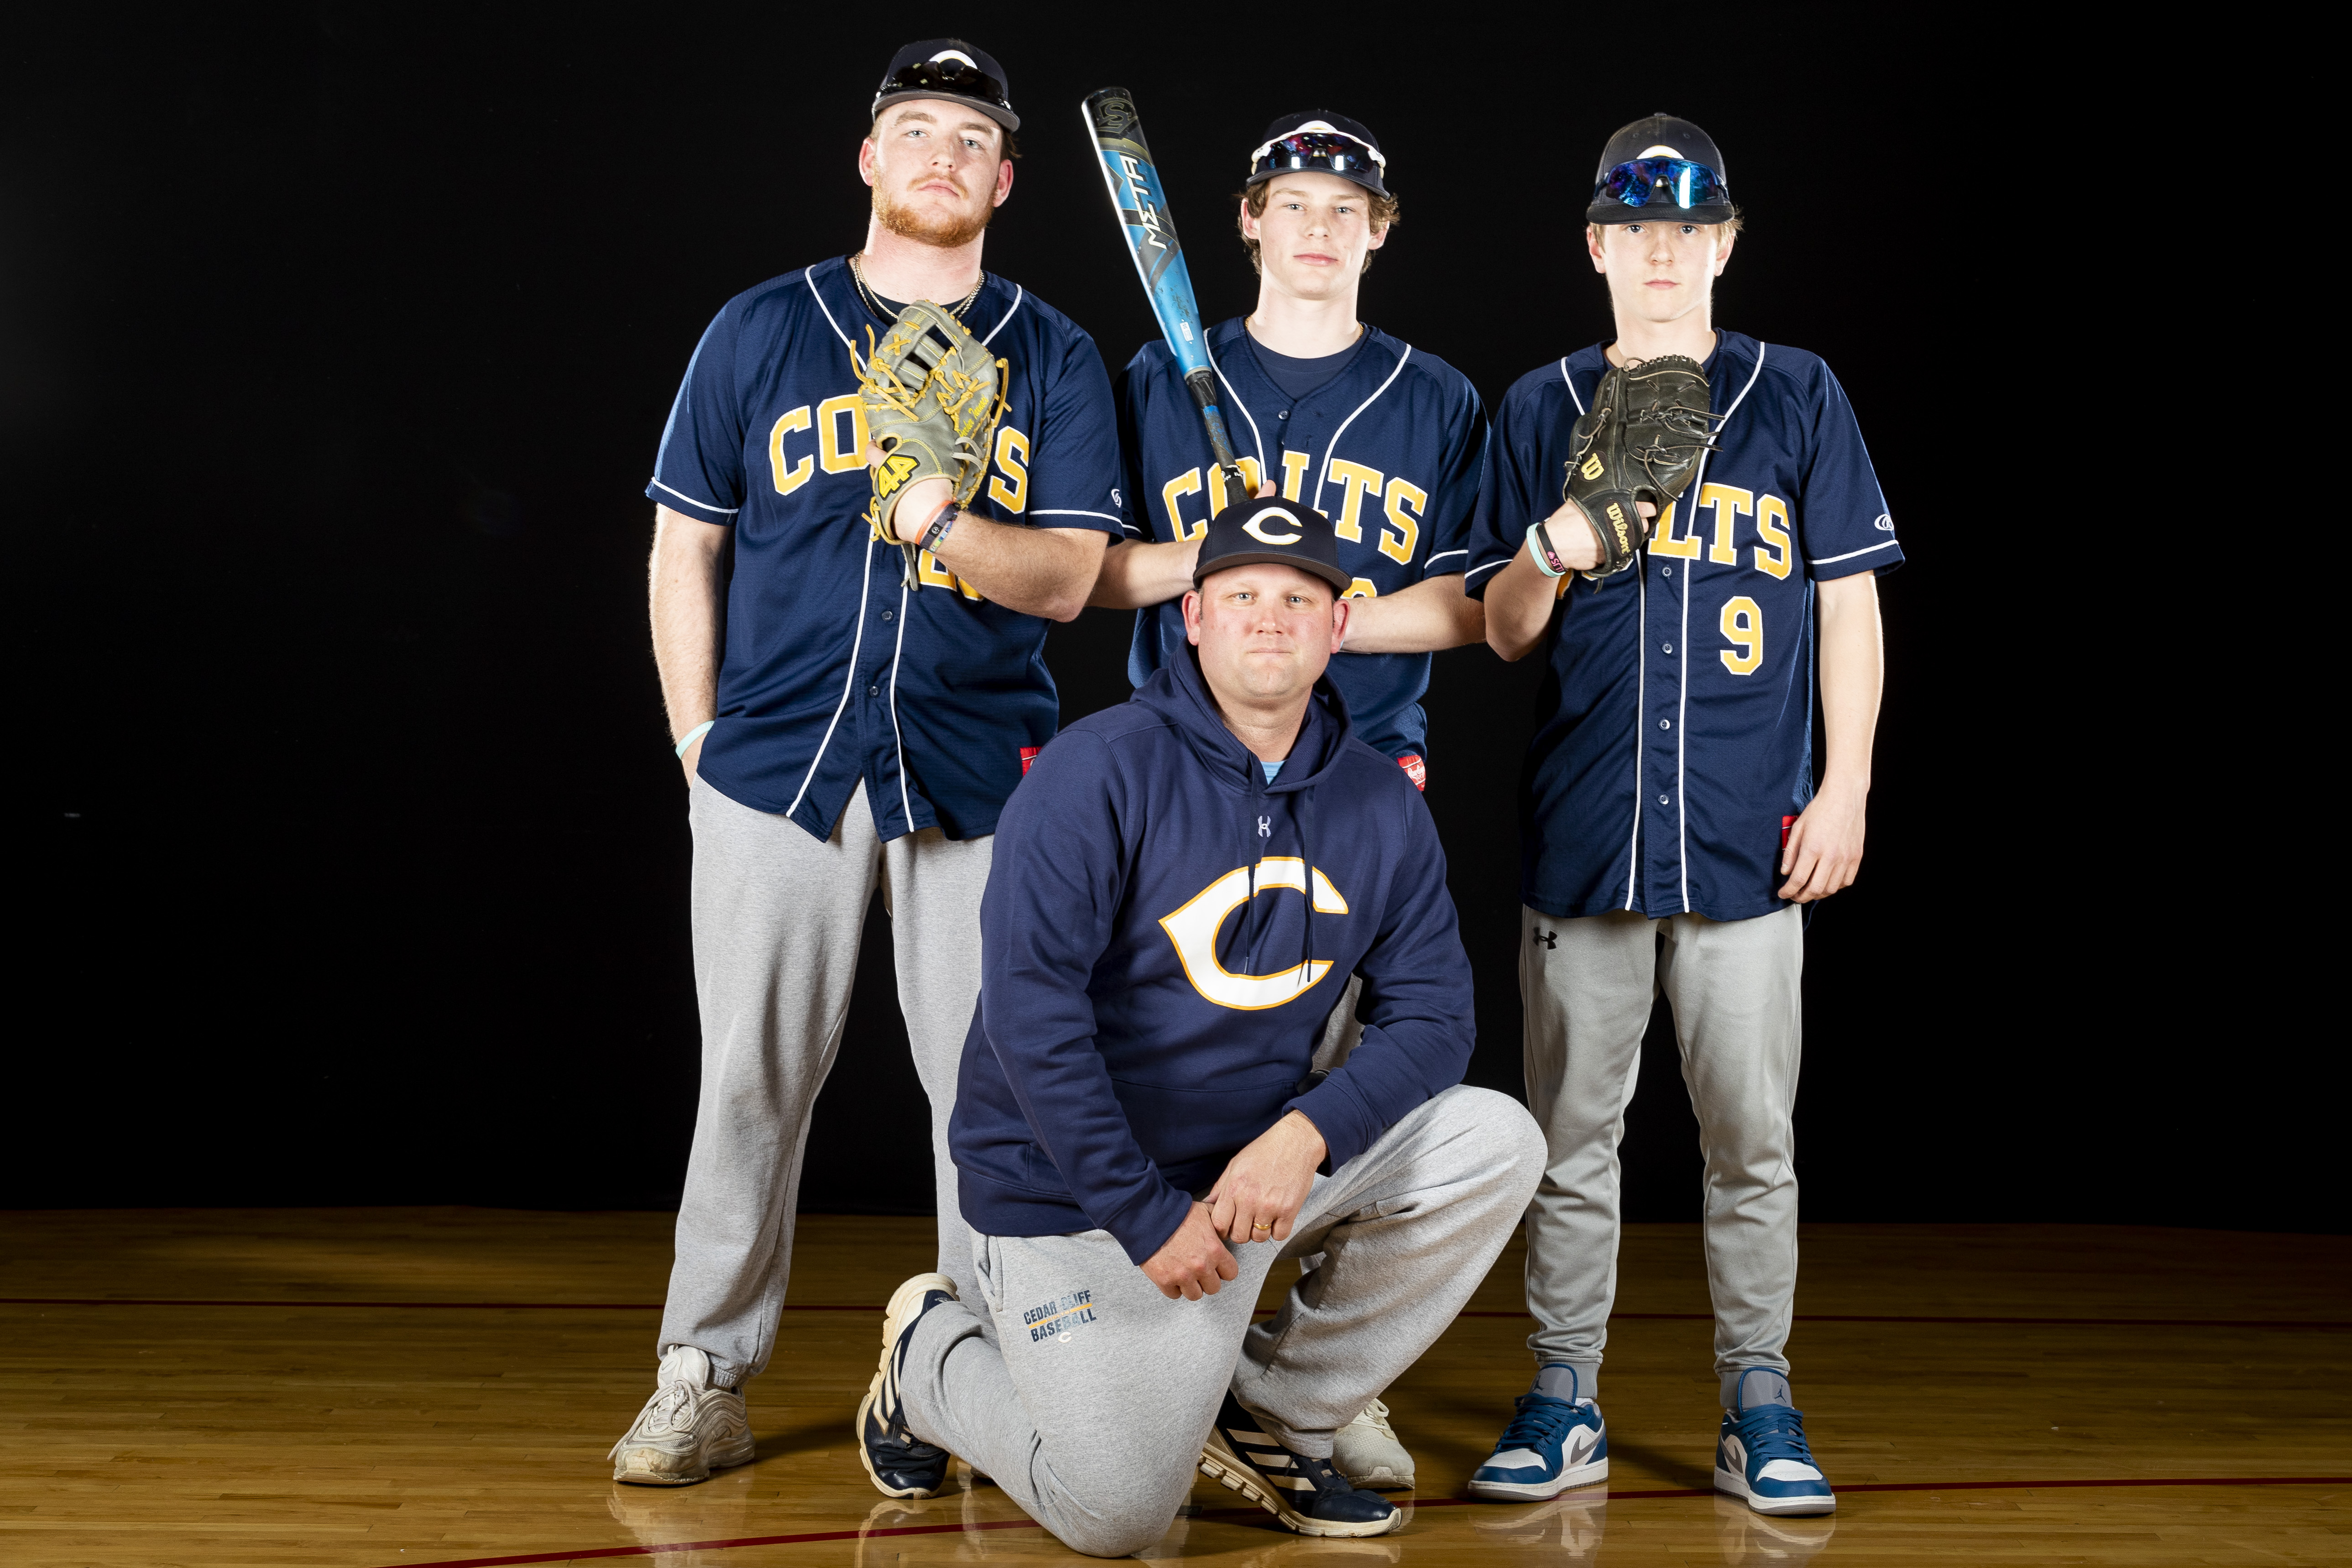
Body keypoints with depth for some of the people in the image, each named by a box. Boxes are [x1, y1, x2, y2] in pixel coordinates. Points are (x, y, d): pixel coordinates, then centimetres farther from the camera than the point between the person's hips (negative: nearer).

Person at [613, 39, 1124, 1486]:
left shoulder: (1053, 358, 8)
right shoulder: (761, 332, 10)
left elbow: (1067, 578, -1)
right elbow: (685, 549, 12)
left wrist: (945, 527, -20)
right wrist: (700, 739, 6)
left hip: (980, 772, 0)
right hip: (778, 766, 0)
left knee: (990, 1087, 1)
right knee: (751, 1082, 3)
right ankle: (707, 1379, 13)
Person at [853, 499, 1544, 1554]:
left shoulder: (1382, 807, 1)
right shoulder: (1098, 772, -16)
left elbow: (1430, 1014, -1)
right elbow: (1031, 1010, -21)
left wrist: (1305, 1135, -20)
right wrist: (1145, 1216, -22)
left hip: (1261, 1162, 5)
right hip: (1074, 1188, -5)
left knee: (1495, 1142, -12)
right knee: (1119, 1515, -12)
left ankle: (1276, 1416, 3)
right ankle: (933, 1353, 21)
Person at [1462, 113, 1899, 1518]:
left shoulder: (1798, 398, 8)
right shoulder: (1543, 410, 11)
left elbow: (1849, 607, 7)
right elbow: (1505, 633, 9)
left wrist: (1846, 788, -1)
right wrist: (1551, 550, -12)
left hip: (1749, 834, -1)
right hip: (1581, 829, 1)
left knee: (1754, 1137, 4)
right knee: (1573, 1135, 6)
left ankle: (1760, 1405, 15)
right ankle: (1566, 1402, 16)